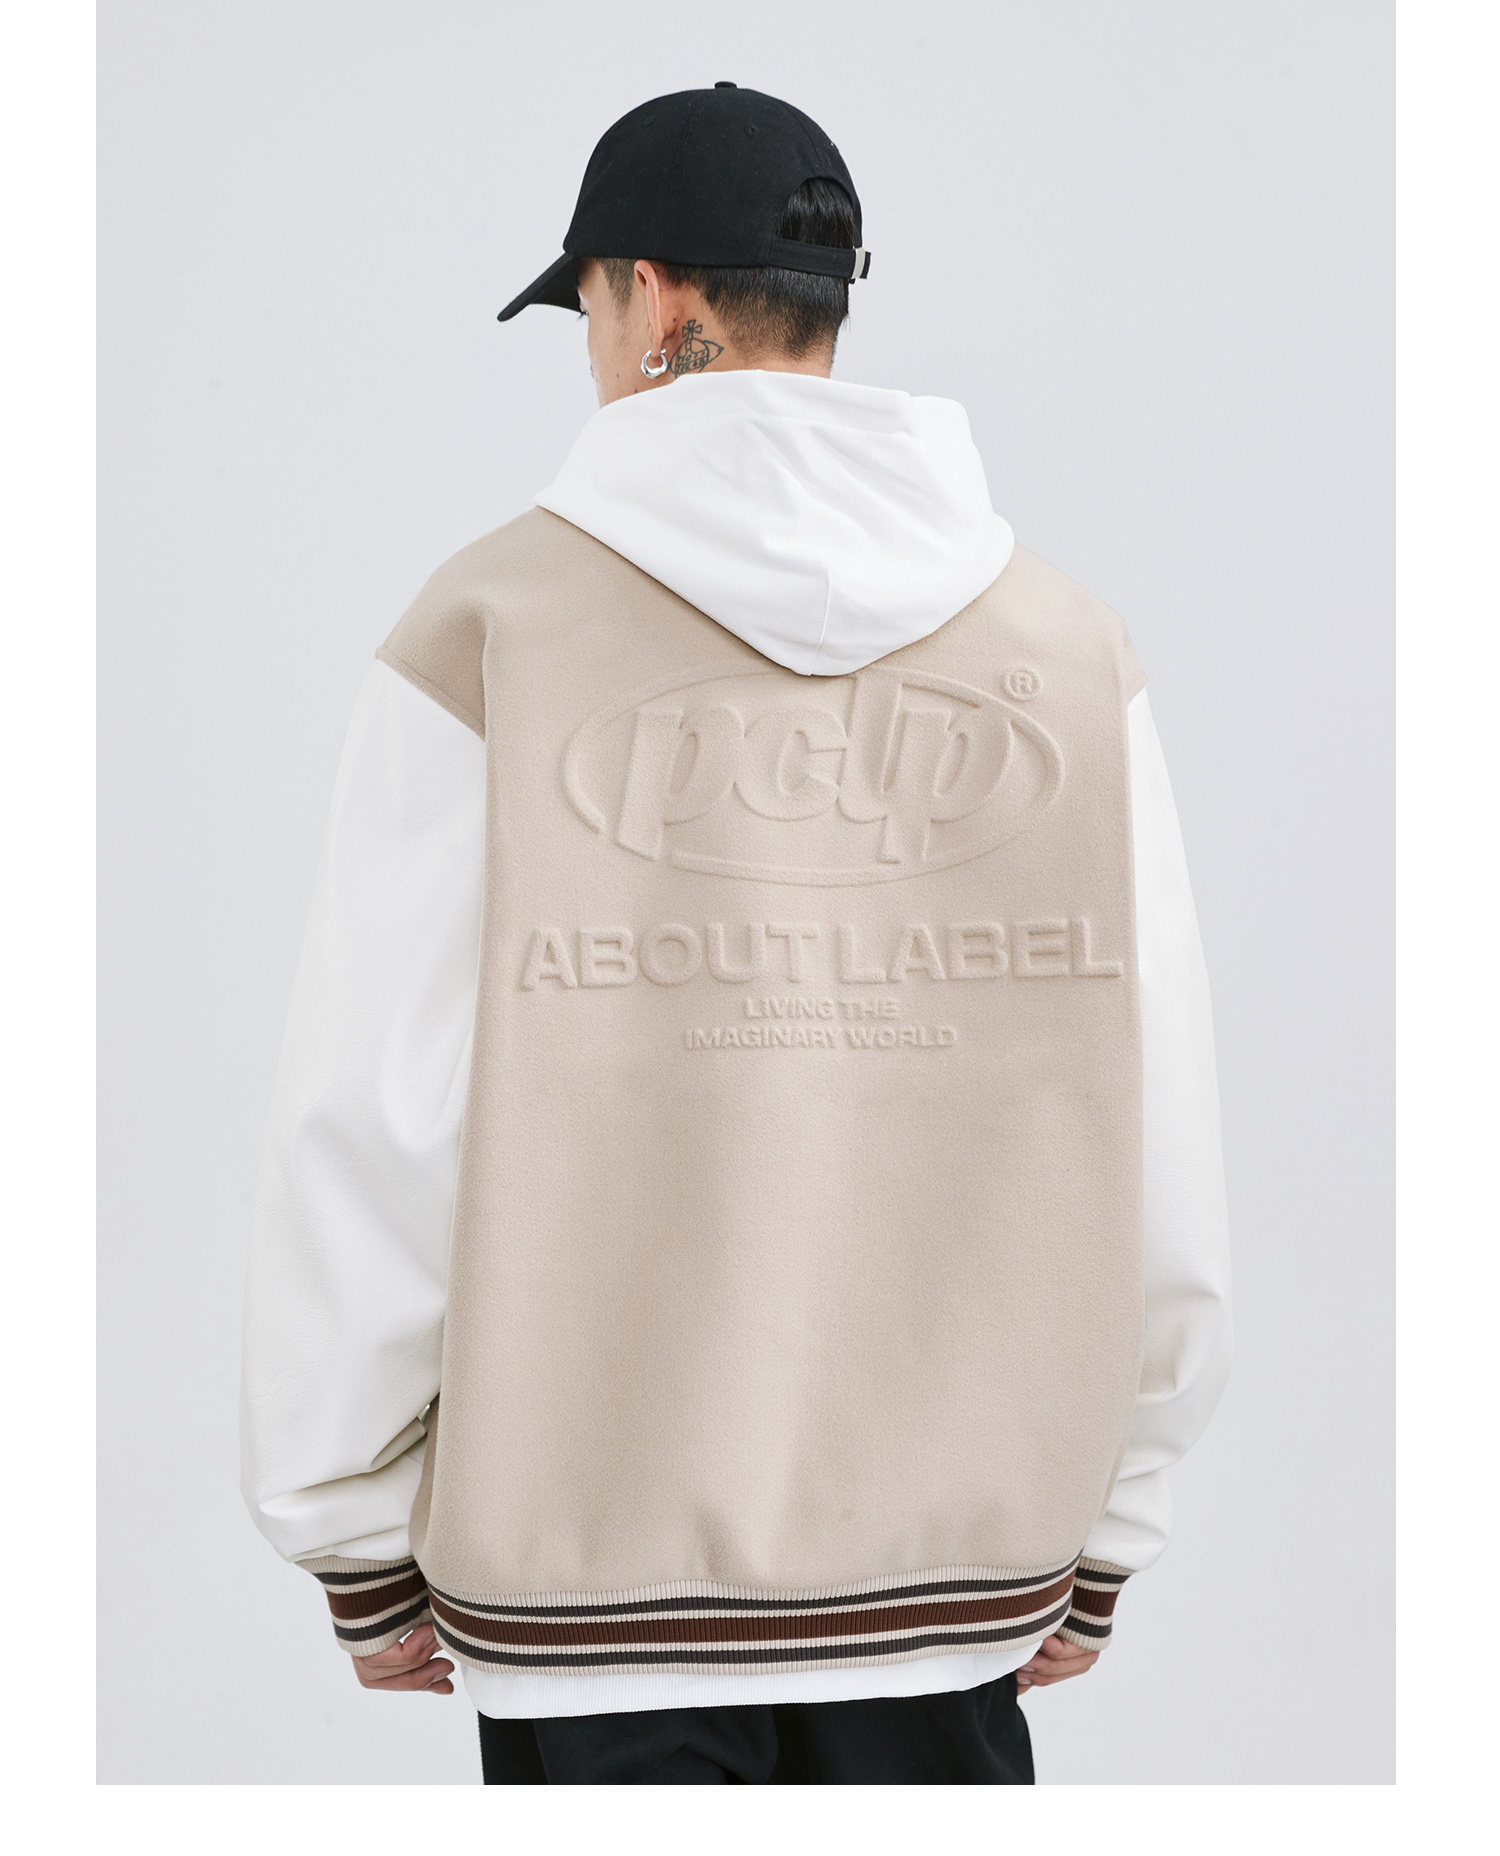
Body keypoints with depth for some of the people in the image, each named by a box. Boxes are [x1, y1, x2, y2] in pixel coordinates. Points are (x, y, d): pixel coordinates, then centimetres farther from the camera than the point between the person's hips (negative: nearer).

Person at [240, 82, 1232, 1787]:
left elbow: (370, 1135, -8)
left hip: (594, 1566, -2)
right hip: (964, 1569, 3)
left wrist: (362, 1545, 4)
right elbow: (1160, 1149, 2)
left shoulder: (488, 634, -8)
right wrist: (1100, 1531, 13)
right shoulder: (1068, 649, 2)